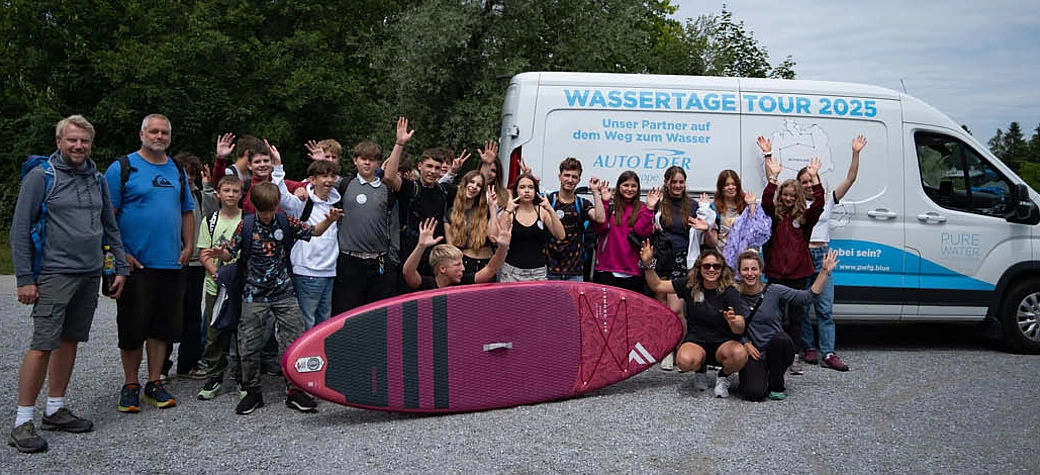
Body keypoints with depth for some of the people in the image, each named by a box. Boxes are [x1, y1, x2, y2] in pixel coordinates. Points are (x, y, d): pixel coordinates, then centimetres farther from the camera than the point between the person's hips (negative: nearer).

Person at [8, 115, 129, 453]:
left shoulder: (97, 179, 11)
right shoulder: (40, 176, -5)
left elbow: (110, 227, 16)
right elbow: (20, 230, -6)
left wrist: (121, 268, 10)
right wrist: (24, 279, -11)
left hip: (91, 274, 6)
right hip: (54, 273, -6)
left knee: (70, 341, 11)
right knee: (43, 345, -8)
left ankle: (55, 409, 22)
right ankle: (23, 422, 0)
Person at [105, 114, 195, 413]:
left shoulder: (177, 171, 14)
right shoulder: (122, 168, -2)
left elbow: (187, 211, 20)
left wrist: (188, 247, 8)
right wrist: (120, 253, -12)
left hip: (171, 264, 5)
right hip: (135, 264, -4)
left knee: (163, 327, 9)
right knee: (133, 328, 3)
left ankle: (154, 383, 19)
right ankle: (130, 385, 16)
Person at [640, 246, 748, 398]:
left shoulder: (730, 293, -8)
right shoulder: (690, 285, 0)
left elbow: (740, 330, -15)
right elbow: (657, 285, 5)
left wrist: (733, 321, -39)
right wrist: (647, 263, -10)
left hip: (723, 343, -1)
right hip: (696, 341, 1)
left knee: (739, 354, -36)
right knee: (685, 360, -33)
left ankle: (723, 377, 2)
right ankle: (700, 369, 8)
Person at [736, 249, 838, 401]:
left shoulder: (774, 291, -3)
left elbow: (809, 297, -5)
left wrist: (824, 272, -10)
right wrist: (745, 343, -13)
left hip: (777, 351, 2)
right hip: (753, 353, -2)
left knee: (780, 338, -36)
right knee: (754, 393, -28)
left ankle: (776, 385, -8)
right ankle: (759, 377, 13)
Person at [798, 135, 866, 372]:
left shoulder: (827, 200, 11)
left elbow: (850, 179, 5)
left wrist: (856, 153, -5)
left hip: (822, 256, 1)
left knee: (825, 308, -2)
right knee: (801, 306, 2)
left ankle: (828, 354, -4)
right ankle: (809, 348, 14)